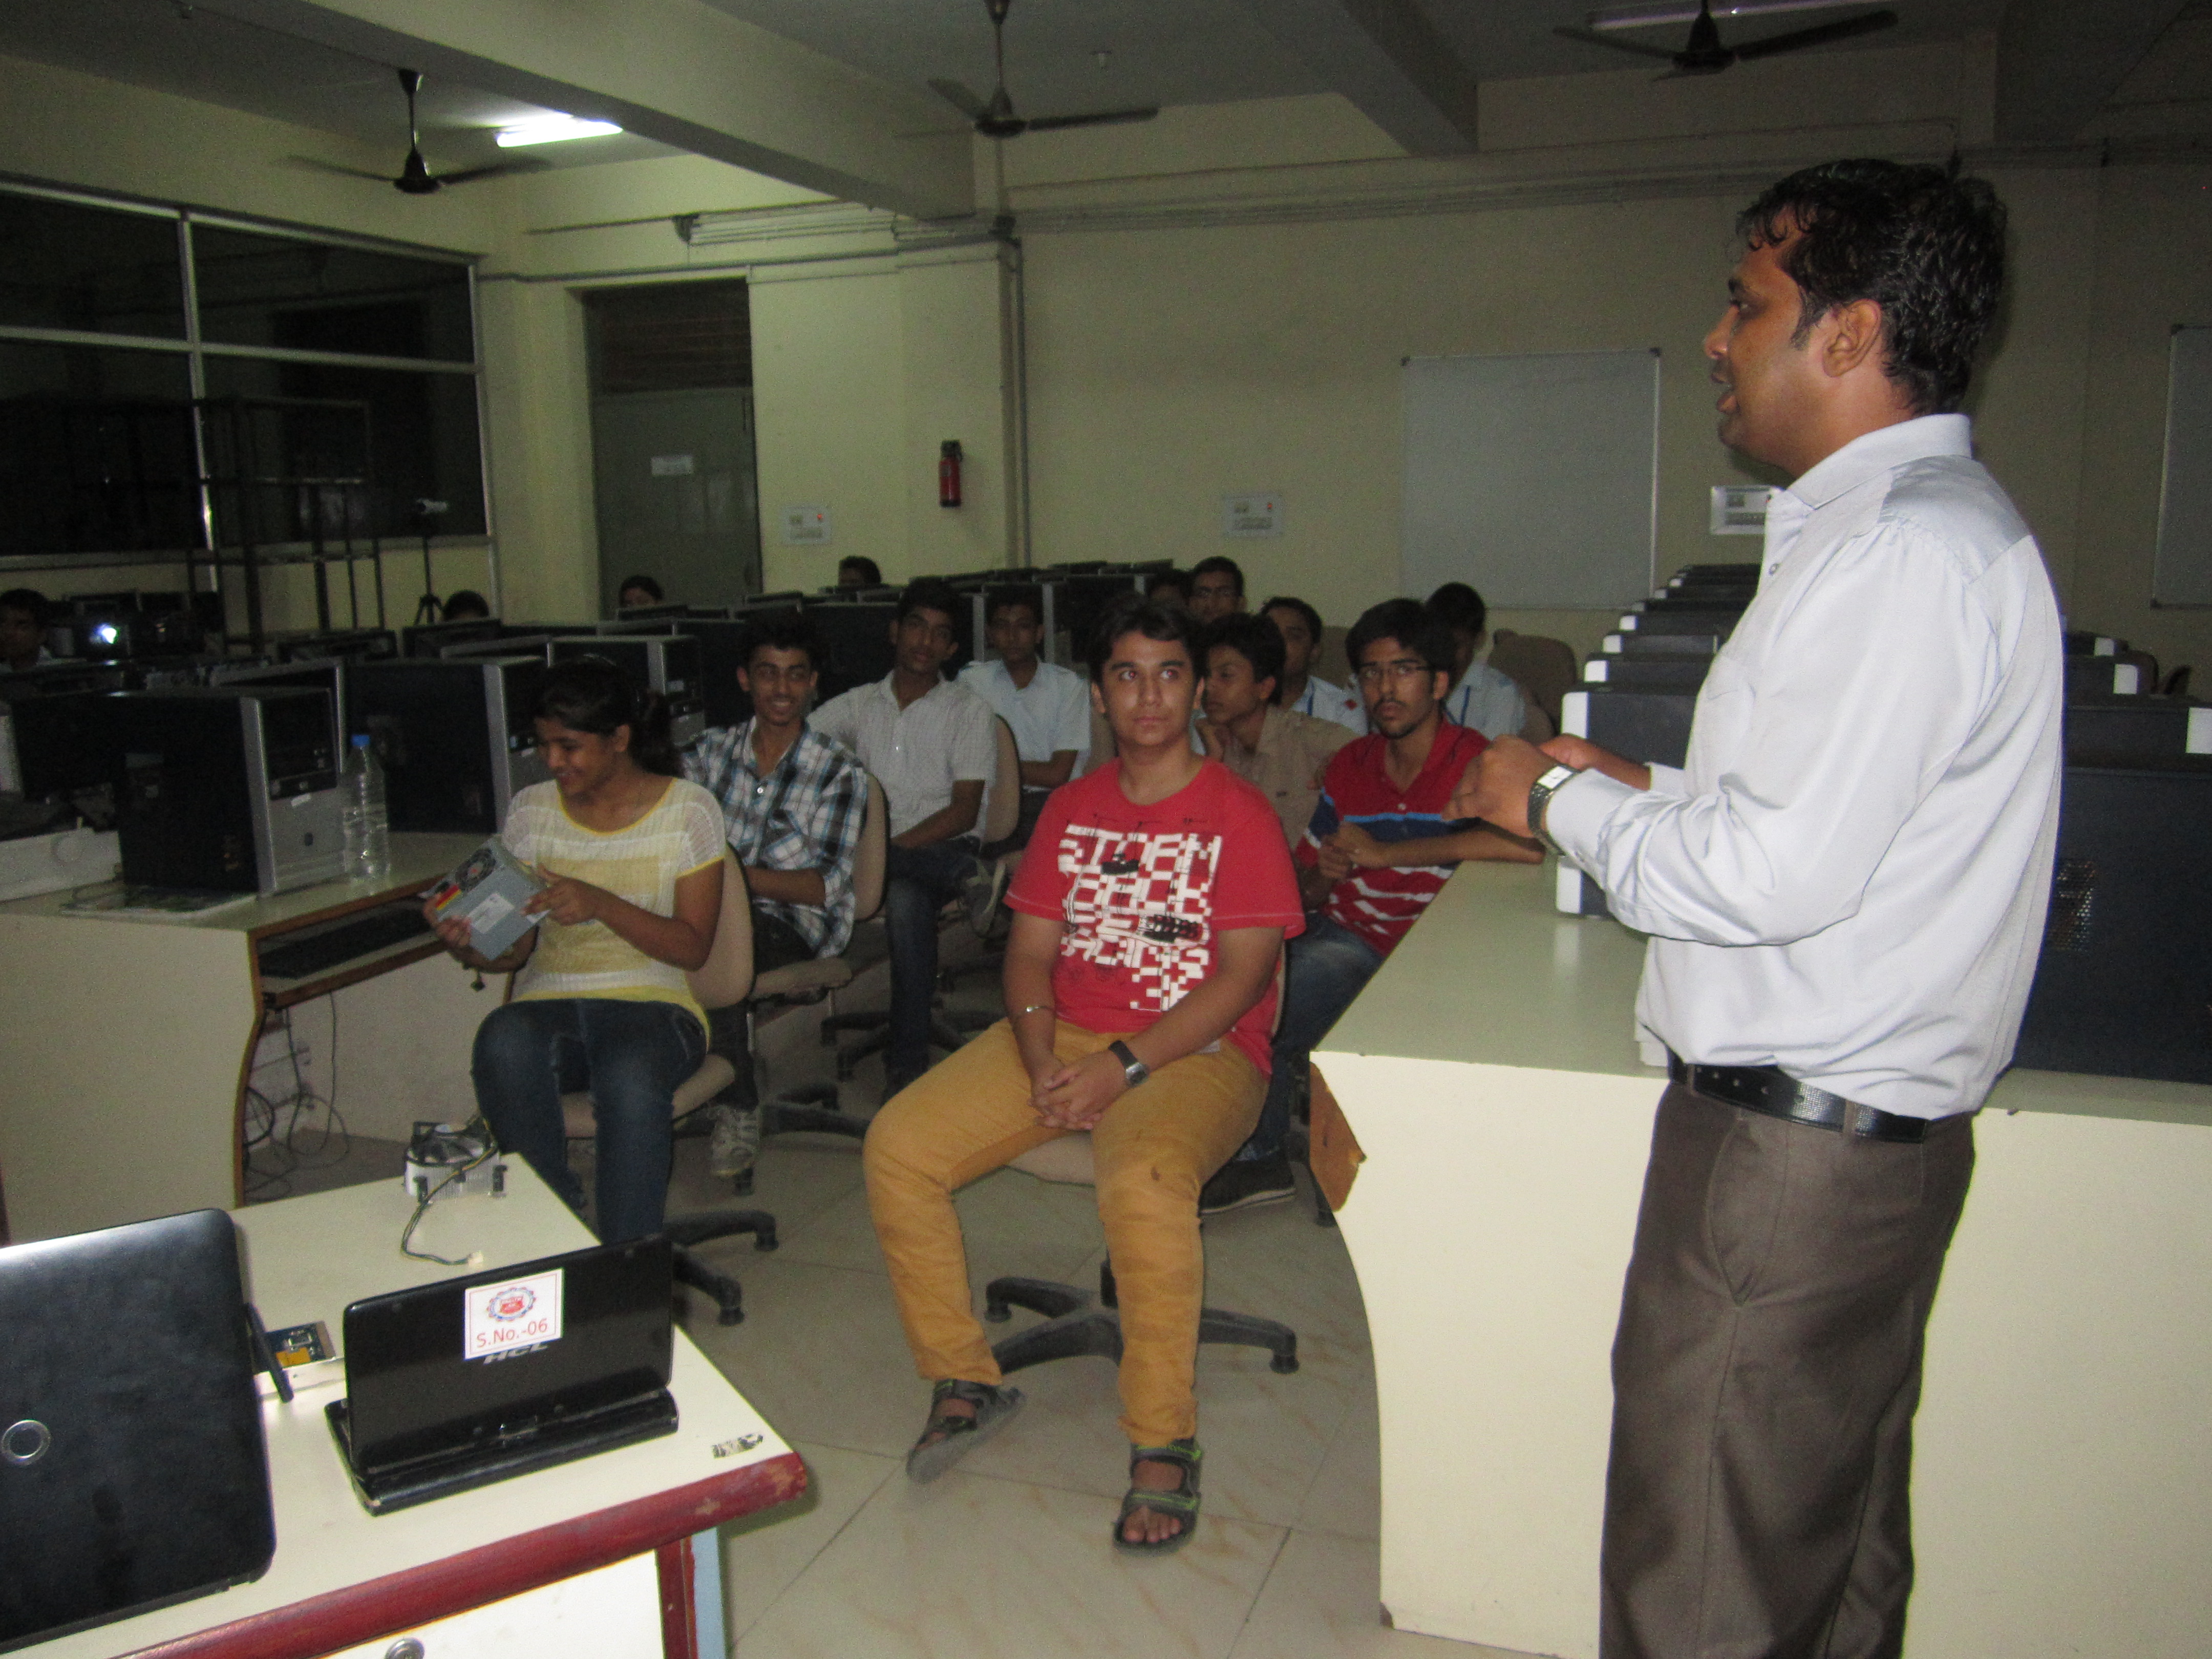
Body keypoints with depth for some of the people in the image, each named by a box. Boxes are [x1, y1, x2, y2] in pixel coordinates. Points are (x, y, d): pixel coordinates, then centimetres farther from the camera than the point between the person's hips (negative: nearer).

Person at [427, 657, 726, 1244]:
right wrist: (471, 947, -14)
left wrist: (601, 904, -18)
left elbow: (692, 947, -3)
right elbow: (515, 948, 10)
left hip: (651, 1003, -2)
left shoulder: (688, 811, 1)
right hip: (547, 1002, 3)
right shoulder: (530, 810, 10)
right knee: (503, 1043, -34)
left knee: (631, 1074, -38)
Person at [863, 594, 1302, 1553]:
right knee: (897, 1147, -13)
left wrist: (1122, 1068, -20)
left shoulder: (1239, 815, -3)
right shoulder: (1071, 809, 14)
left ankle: (1163, 1443, -17)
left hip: (1196, 1049, -5)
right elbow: (1031, 948, 9)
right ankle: (963, 1376, 5)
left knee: (1143, 1182, -37)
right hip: (1061, 1039, 6)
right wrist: (1042, 1063, -10)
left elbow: (1244, 977, -11)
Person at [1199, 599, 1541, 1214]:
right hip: (1350, 940, 5)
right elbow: (1305, 891, 18)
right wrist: (1320, 878, -10)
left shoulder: (1473, 762, -10)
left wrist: (1385, 853, -25)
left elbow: (1531, 843, -33)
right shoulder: (1349, 765, 9)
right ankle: (1256, 1155, 6)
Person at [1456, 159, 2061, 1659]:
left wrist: (1558, 804, -10)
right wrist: (1643, 789, 14)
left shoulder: (1905, 553, -20)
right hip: (1860, 1122, 11)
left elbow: (1780, 876, -23)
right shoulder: (1919, 521, 14)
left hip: (1792, 1137, -11)